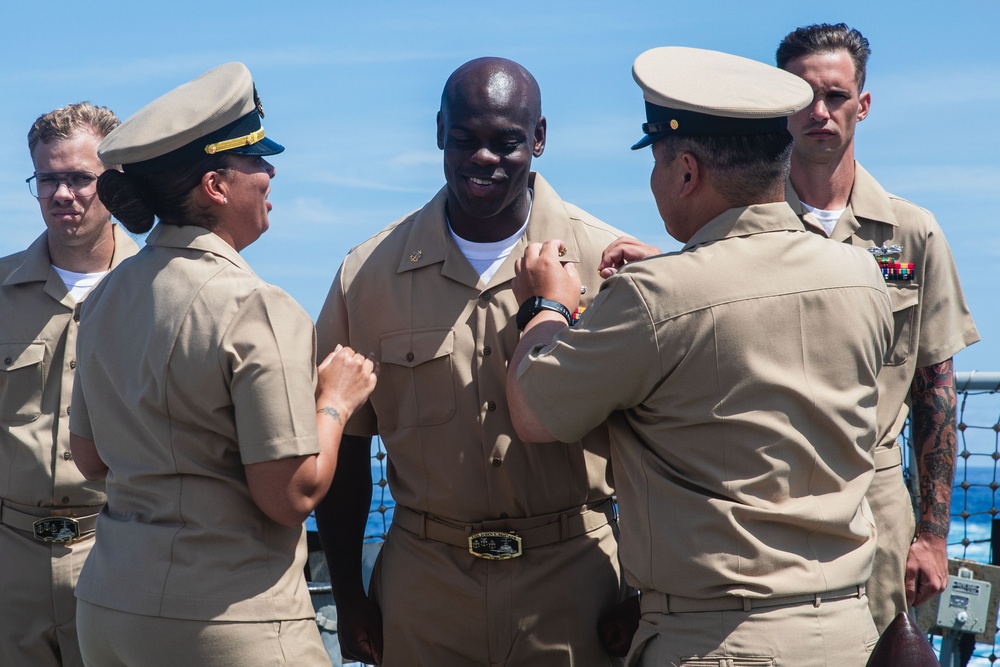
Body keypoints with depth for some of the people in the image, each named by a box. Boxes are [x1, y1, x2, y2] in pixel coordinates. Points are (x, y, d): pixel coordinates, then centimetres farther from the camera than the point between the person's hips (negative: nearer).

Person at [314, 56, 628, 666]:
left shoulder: (605, 261, -5)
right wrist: (349, 599, 6)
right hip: (424, 588, 2)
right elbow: (345, 451, 7)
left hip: (571, 579, -1)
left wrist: (642, 595, -2)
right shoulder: (368, 274, 1)